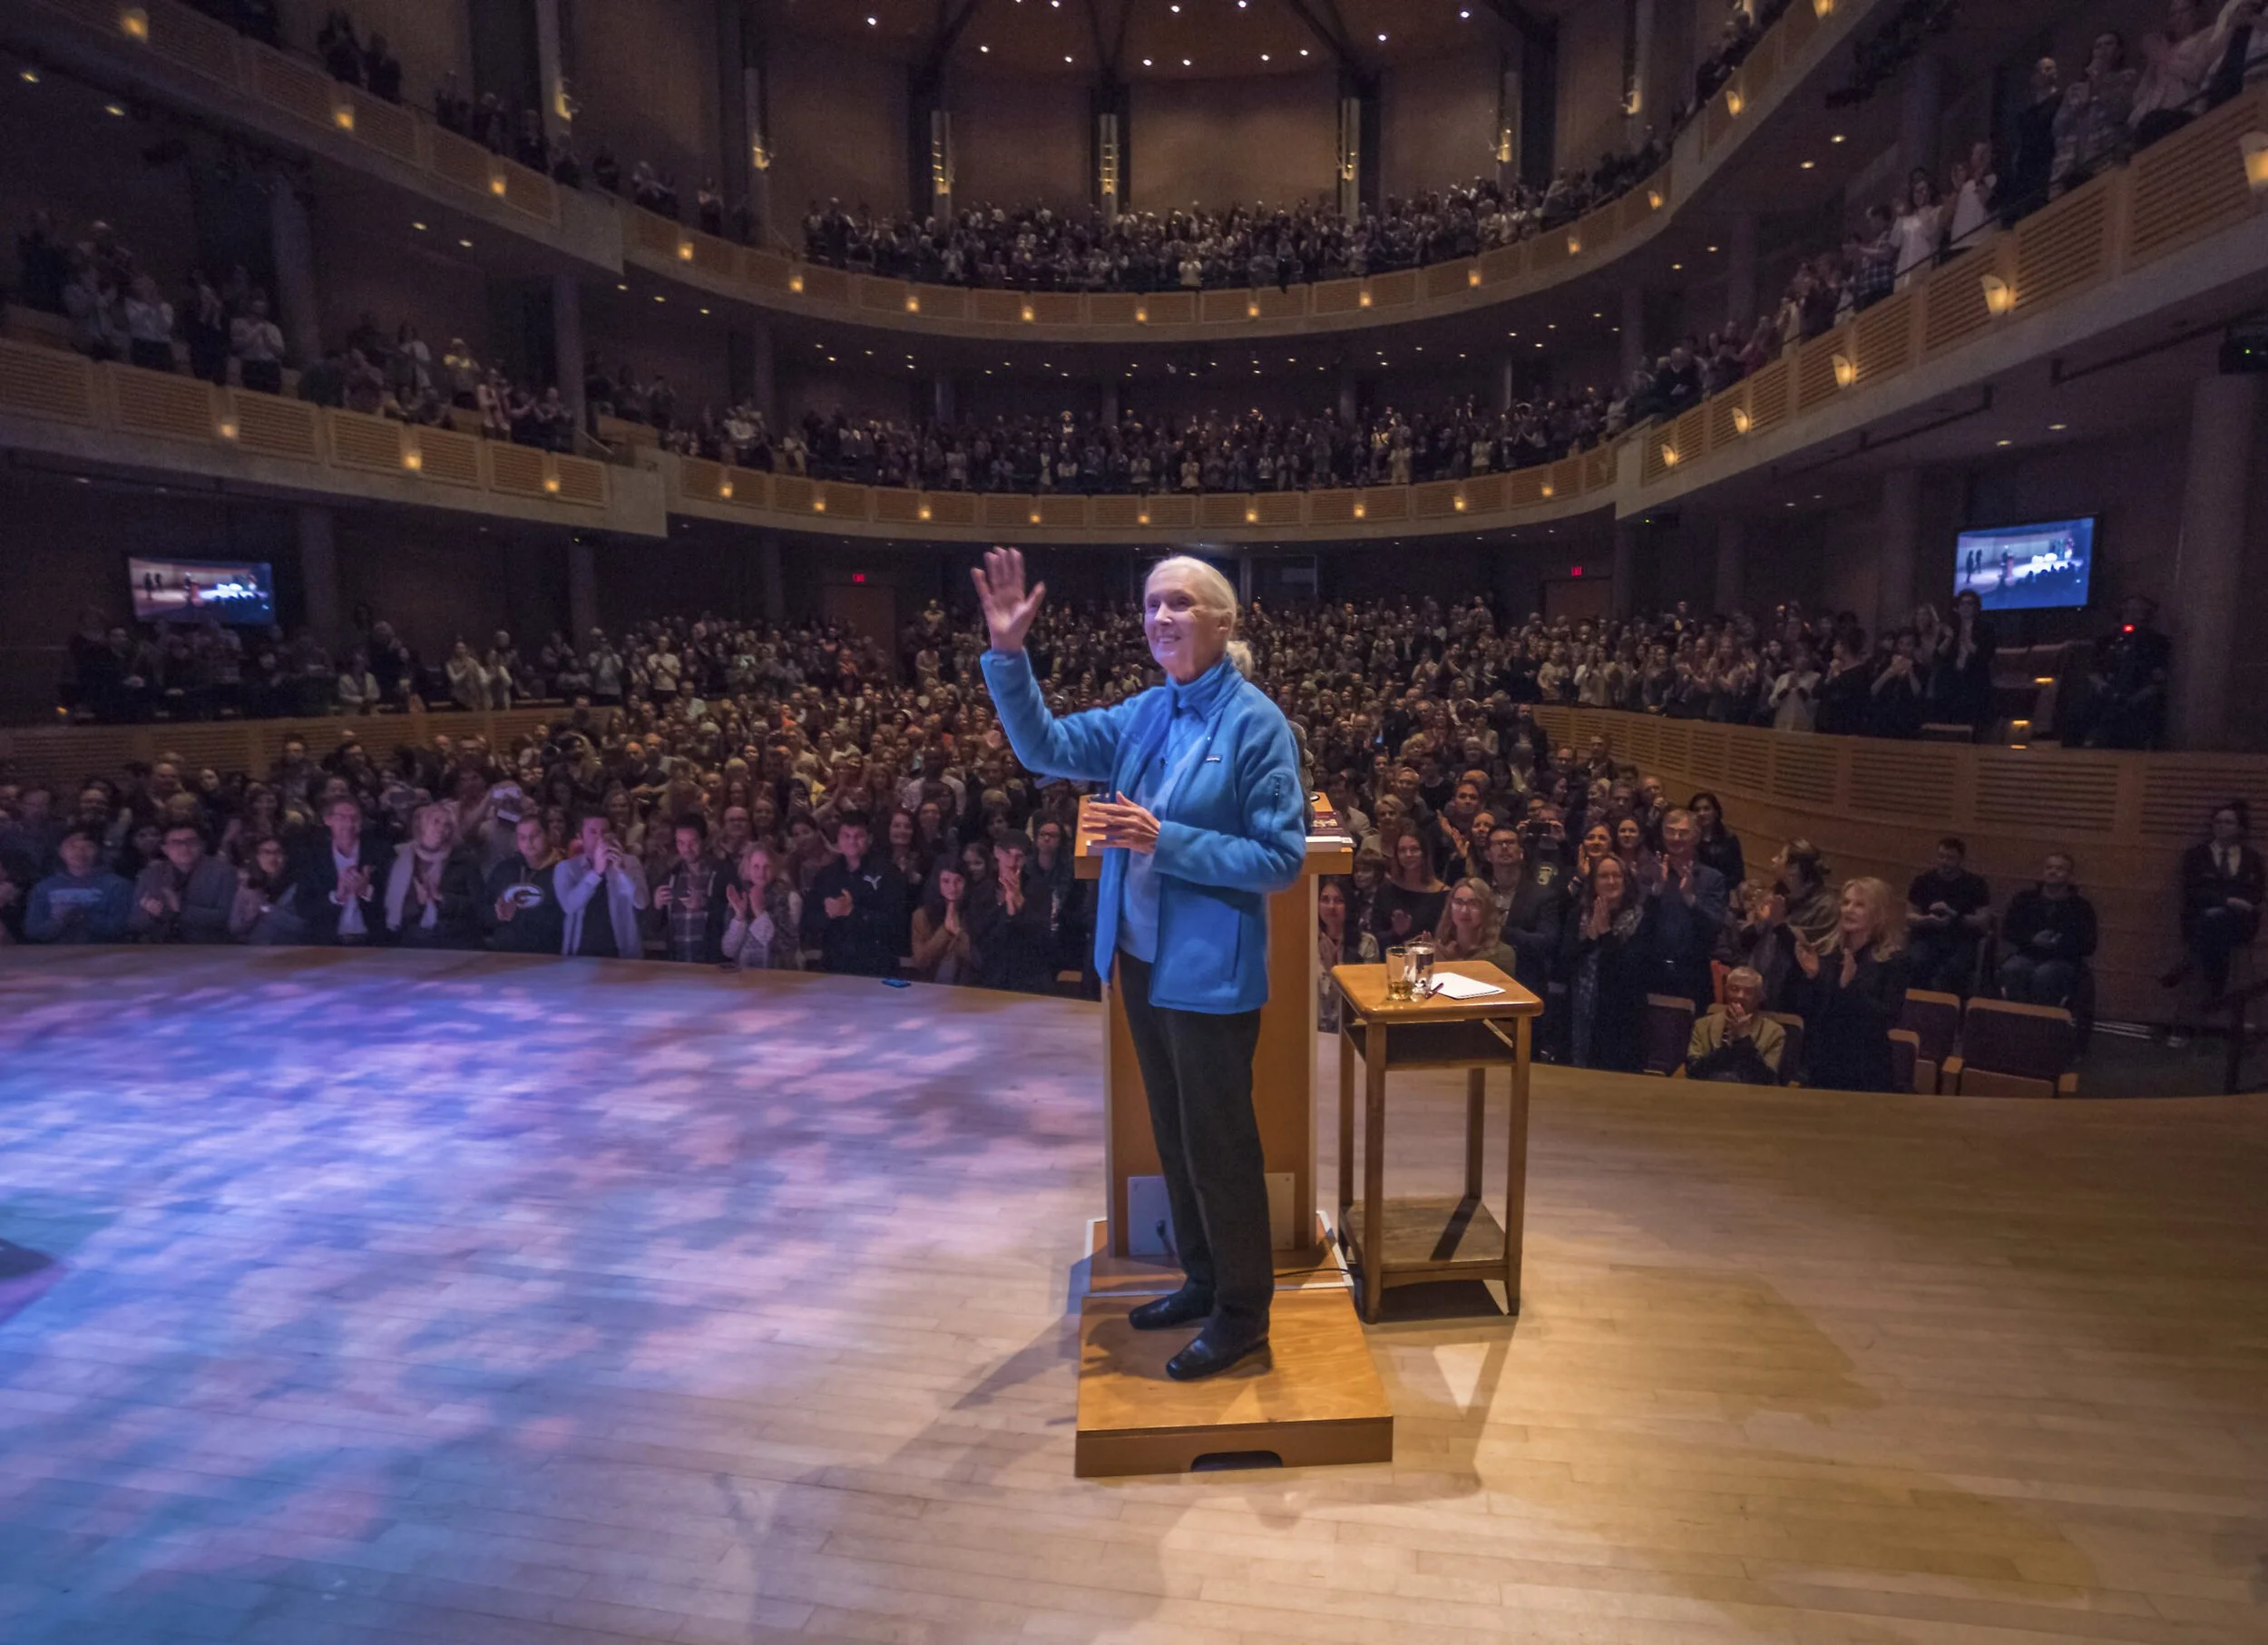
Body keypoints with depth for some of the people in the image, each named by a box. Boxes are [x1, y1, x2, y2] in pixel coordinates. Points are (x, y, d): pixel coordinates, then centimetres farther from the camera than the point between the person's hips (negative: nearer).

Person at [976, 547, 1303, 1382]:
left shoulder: (1255, 722, -14)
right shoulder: (1145, 712, 5)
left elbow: (1282, 857, -16)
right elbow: (1046, 746, 0)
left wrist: (1165, 841, -23)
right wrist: (1009, 654, -11)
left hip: (1210, 971, -7)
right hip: (1141, 959, 7)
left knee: (1218, 1141, 7)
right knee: (1174, 1132, 20)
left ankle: (1242, 1312, 28)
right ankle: (1204, 1278, 40)